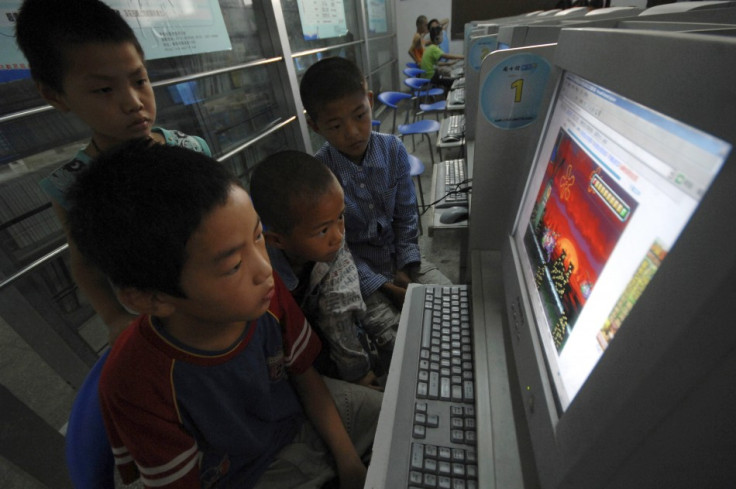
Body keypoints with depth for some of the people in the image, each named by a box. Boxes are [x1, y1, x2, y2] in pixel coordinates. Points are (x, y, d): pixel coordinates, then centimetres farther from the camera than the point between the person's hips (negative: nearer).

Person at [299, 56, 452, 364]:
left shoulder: (393, 150, -7)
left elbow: (406, 217, 1)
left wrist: (406, 268, -7)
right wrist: (384, 287, -16)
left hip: (400, 259, 4)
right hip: (359, 275, -4)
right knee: (403, 337, -15)